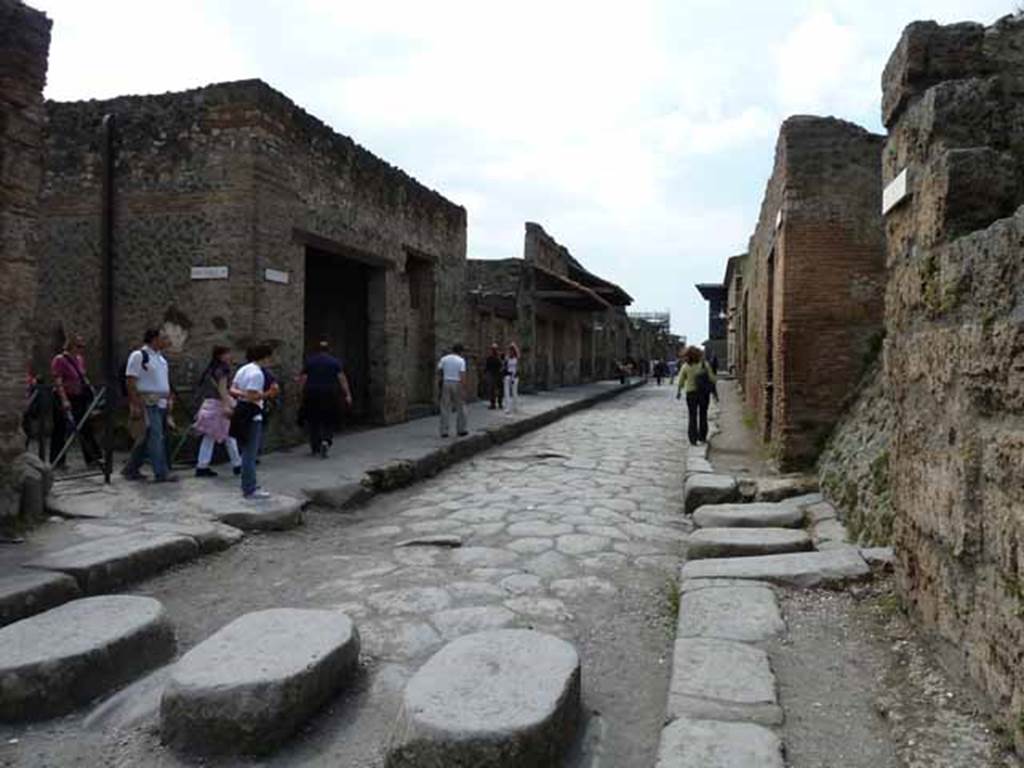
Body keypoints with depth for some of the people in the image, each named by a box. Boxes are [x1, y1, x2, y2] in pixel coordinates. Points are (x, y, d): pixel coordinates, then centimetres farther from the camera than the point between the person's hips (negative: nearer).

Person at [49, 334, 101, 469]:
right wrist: (64, 401, -24)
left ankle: (92, 459, 9)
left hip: (78, 398, 7)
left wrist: (89, 387, 10)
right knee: (61, 431, 3)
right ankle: (56, 462, 13)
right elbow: (58, 383, -18)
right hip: (64, 398, -7)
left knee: (85, 428, 6)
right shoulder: (59, 360, -12)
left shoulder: (80, 359, 10)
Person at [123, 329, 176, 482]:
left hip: (161, 403, 8)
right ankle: (161, 473, -6)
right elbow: (130, 382, -13)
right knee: (155, 437, -9)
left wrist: (170, 399, 16)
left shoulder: (161, 357, 16)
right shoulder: (138, 356, -9)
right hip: (147, 403, -8)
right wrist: (135, 406, -18)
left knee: (147, 438, 13)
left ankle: (131, 469, 24)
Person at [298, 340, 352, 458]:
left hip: (312, 394, 1)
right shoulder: (335, 361, 1)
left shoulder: (309, 361, 4)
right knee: (329, 421, 9)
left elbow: (302, 379, -2)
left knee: (313, 421, 13)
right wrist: (348, 395, -7)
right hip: (330, 394, -1)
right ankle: (326, 440, -15)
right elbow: (342, 378, -7)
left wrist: (303, 392, 5)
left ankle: (315, 448, 19)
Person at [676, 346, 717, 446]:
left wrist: (678, 392, 10)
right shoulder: (705, 364, -8)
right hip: (704, 393, 1)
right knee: (703, 415, 17)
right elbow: (712, 378, -9)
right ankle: (702, 437, 23)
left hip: (691, 393, -1)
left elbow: (680, 381, -5)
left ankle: (693, 439, 2)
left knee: (692, 417, 8)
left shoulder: (685, 366, -10)